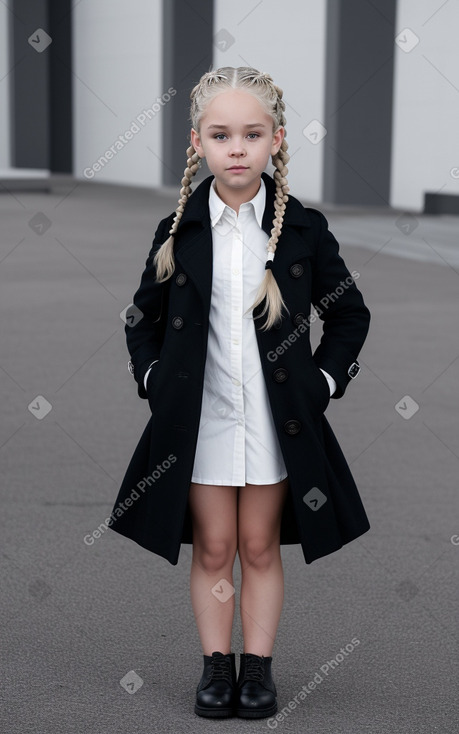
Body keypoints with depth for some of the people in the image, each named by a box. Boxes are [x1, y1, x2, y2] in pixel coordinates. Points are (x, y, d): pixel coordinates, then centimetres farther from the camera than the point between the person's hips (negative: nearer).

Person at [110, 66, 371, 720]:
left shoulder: (304, 229, -2)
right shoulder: (178, 232, 0)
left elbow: (350, 316, 8)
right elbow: (143, 318, 13)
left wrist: (323, 380, 0)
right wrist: (153, 378, 1)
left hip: (278, 416, -1)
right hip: (199, 416, 1)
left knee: (260, 548, 9)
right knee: (212, 550, 8)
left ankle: (258, 666, 20)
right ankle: (216, 665, 20)